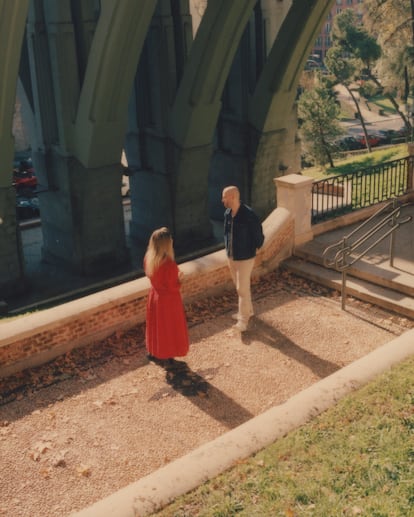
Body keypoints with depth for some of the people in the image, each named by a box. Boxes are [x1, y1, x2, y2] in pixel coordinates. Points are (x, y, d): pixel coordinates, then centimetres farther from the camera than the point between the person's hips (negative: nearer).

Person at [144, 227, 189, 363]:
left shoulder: (148, 258, -12)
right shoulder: (169, 264, -33)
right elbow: (173, 287, -25)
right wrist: (179, 278, -7)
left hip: (155, 296, 7)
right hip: (168, 300, -6)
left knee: (156, 325, 24)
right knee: (169, 327, 15)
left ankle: (153, 352, 40)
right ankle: (165, 356, 30)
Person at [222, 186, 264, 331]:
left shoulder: (249, 215, -23)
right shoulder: (227, 213, -2)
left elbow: (258, 235, -12)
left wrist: (254, 248, -2)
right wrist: (227, 248, 10)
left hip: (245, 258, -7)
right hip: (231, 256, 7)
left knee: (242, 288, -1)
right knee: (239, 286, 20)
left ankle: (243, 318, 12)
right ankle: (248, 310, 38)